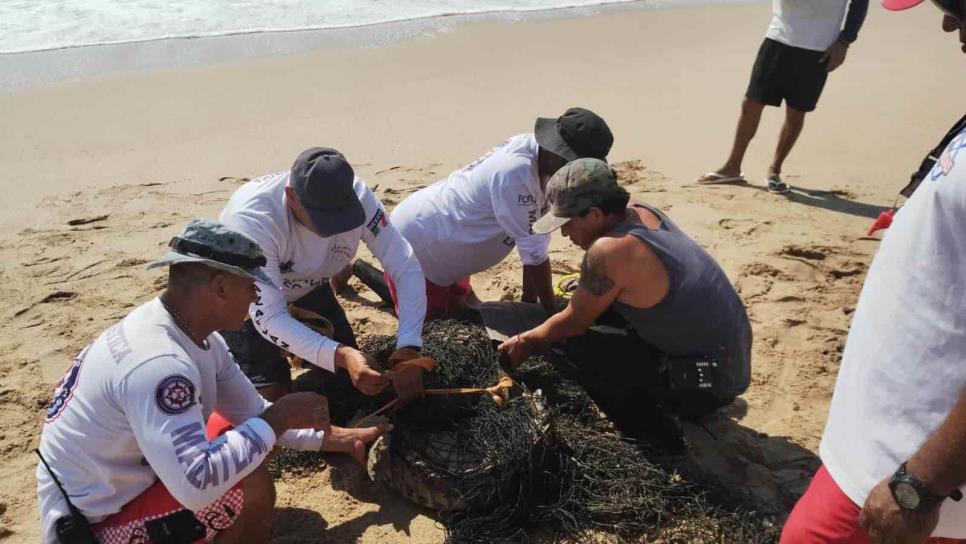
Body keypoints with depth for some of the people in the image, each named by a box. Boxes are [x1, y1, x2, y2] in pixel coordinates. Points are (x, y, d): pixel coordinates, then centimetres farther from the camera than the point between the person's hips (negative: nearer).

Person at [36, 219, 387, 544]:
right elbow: (196, 485, -38)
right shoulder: (157, 363, -32)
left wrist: (341, 439, 2)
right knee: (252, 489, -21)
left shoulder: (196, 337, -2)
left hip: (119, 489, 9)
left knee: (253, 434, 9)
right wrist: (278, 419, -28)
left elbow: (253, 413, 5)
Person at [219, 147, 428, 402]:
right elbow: (268, 317, -39)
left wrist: (409, 348, -39)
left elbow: (407, 268, -27)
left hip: (306, 287, 4)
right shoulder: (253, 218, -40)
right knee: (272, 396, -12)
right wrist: (341, 355, -52)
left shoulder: (357, 196, -30)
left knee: (347, 376, 4)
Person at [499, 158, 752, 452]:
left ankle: (659, 441, 1)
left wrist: (527, 340, 7)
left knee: (580, 350, -11)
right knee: (606, 303, 14)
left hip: (707, 384, -9)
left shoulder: (609, 251, -25)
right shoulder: (644, 213, 0)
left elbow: (571, 325, -9)